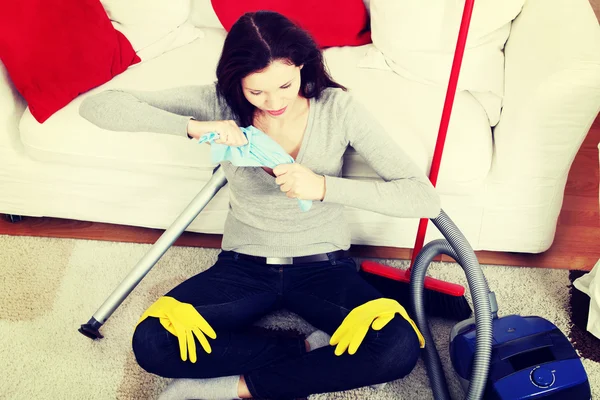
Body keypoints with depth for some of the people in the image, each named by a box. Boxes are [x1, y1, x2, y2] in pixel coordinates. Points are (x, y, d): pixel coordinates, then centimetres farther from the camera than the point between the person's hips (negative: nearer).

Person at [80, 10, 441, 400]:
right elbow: (97, 106, -17)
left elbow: (426, 198, -21)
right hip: (244, 265, 2)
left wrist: (323, 186, -33)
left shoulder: (337, 107, -16)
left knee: (399, 347, -30)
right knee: (151, 342, -23)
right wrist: (192, 127, -31)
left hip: (322, 265, -1)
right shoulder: (219, 103, -13)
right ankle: (312, 351, -12)